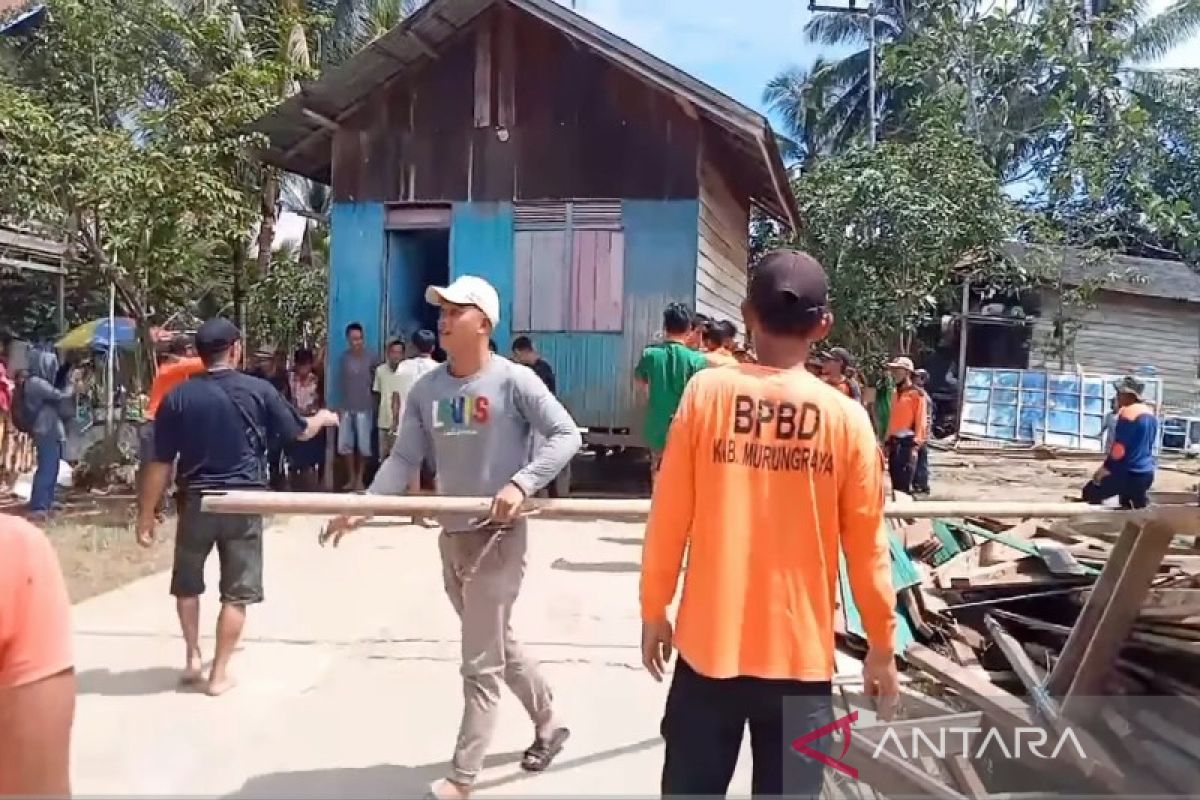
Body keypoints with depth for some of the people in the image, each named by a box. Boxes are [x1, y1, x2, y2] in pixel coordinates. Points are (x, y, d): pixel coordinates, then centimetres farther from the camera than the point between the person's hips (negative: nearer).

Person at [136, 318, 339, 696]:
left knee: (187, 584, 24)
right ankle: (219, 673, 12)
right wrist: (324, 418, 32)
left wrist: (146, 514, 4)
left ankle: (192, 656, 26)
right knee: (237, 592, 8)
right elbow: (300, 431, 10)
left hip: (197, 501, 1)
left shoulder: (177, 397, -3)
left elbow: (161, 464, -3)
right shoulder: (258, 390, -5)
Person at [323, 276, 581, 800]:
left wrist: (522, 484, -27)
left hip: (498, 536, -7)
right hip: (451, 536, 7)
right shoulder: (426, 389, 3)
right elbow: (404, 459, 2)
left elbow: (566, 436, -16)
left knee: (480, 664, 1)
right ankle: (548, 724, 43)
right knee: (497, 645, 22)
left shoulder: (514, 381, -13)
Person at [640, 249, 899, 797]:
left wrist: (654, 611, 9)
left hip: (709, 646, 0)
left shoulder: (706, 392, -9)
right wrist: (882, 647, 11)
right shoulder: (846, 418, -7)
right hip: (801, 656, 0)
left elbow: (668, 520, -5)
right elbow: (866, 547, -2)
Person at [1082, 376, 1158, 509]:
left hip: (1129, 473, -9)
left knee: (1090, 493, 3)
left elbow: (1120, 447, -19)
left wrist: (1105, 468, -10)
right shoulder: (1150, 414, 13)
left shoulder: (1128, 412, -16)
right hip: (1146, 473, 9)